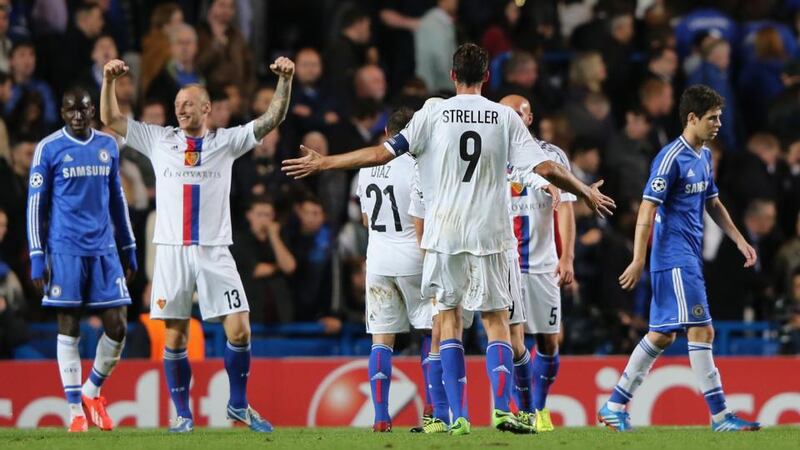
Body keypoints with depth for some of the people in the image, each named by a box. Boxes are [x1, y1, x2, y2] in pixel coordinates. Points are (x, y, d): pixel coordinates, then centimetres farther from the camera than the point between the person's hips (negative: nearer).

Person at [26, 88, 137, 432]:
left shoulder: (108, 146, 10)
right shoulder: (48, 149, -3)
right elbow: (36, 204, -2)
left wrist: (129, 249, 17)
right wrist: (37, 258, -7)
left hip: (104, 249, 4)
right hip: (65, 251, -4)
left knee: (117, 326, -1)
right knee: (69, 328, -1)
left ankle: (93, 391, 21)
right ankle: (76, 410, 5)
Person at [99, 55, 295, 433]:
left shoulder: (226, 141, 8)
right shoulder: (159, 140, 10)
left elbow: (272, 119, 3)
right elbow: (110, 120, 10)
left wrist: (284, 80, -10)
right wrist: (109, 81, -5)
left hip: (214, 251, 0)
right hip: (171, 250, 0)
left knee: (239, 331, -8)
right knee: (175, 337, 1)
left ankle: (238, 404, 10)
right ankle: (182, 414, 11)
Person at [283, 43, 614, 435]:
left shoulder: (433, 114, -1)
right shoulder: (505, 117, 1)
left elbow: (384, 153, -5)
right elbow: (545, 168, 0)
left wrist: (323, 163, 5)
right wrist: (587, 193, 17)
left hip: (444, 231, 0)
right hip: (490, 233, 0)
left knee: (448, 315, 8)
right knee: (496, 319, 6)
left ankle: (458, 416, 1)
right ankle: (503, 409, -11)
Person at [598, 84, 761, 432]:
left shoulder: (704, 156, 14)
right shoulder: (671, 158, -15)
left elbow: (713, 204, 26)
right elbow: (647, 209, -17)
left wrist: (740, 241, 19)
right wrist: (638, 261, -20)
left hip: (689, 258, 10)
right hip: (674, 258, -10)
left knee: (662, 335, 11)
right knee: (701, 330, -10)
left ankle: (615, 407, 17)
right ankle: (719, 415, -9)